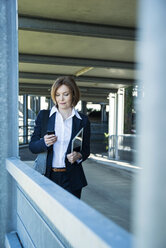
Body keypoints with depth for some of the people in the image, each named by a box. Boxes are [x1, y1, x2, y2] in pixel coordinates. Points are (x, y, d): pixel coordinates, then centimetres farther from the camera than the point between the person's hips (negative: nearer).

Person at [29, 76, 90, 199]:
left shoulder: (83, 120, 3)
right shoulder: (43, 116, 3)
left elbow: (86, 150, 9)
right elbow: (32, 146, 4)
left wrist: (79, 156, -12)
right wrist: (44, 143, -16)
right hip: (48, 176, 0)